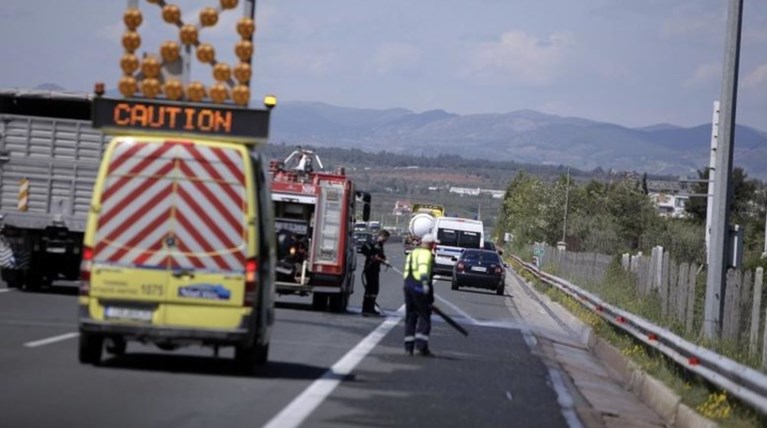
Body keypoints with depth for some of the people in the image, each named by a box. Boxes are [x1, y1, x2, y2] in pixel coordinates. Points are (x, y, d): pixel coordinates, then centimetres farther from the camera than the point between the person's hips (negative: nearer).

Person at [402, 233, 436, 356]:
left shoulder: (412, 253, 20)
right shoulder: (426, 253, -7)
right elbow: (423, 268, -24)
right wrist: (425, 282, -35)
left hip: (408, 285, 8)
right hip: (419, 286, -8)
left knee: (410, 316, 12)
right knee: (424, 316, -3)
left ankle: (409, 346, 10)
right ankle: (421, 345, -11)